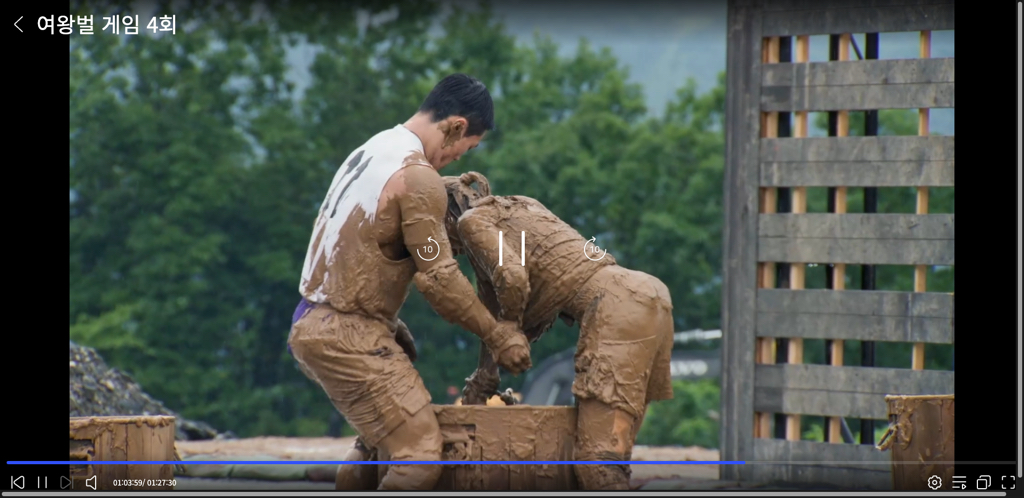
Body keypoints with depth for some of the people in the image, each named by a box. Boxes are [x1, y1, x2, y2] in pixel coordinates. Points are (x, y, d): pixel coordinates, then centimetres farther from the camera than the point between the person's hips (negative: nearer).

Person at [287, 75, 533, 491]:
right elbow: (438, 277, -16)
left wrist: (390, 324, 18)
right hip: (347, 336, -10)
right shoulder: (419, 178, -16)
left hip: (311, 326, 10)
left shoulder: (372, 150, 14)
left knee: (381, 439, 22)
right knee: (420, 456, -12)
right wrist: (498, 335, -5)